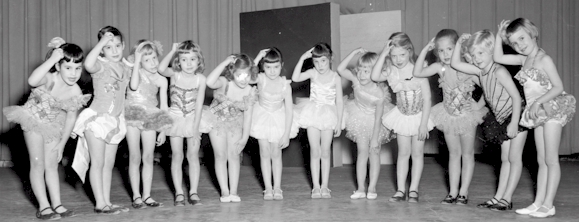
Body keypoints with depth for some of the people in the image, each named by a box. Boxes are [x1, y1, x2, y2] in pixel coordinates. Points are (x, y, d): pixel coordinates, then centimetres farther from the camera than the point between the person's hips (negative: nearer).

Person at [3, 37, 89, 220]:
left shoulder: (75, 92, -18)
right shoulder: (50, 79, -31)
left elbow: (71, 118, -4)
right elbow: (32, 81, -58)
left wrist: (62, 144, 1)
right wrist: (52, 58, -53)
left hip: (54, 125, 4)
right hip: (34, 119, -4)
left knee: (52, 165, 7)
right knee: (38, 164, -3)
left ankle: (57, 204, 11)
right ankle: (43, 206, 2)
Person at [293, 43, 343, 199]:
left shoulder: (335, 78, -3)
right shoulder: (313, 73, -1)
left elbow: (339, 101, 0)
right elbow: (295, 78, -18)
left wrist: (339, 123, -2)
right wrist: (302, 58, -17)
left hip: (328, 116, -1)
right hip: (313, 115, 1)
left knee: (325, 152, 5)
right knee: (315, 151, 2)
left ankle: (324, 186, 12)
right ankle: (316, 186, 8)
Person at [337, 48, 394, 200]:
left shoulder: (379, 93, -28)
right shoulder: (356, 81, -19)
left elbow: (378, 118, -23)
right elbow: (340, 69, -28)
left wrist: (375, 139, -20)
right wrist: (355, 52, -30)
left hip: (375, 122, -2)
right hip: (360, 119, 3)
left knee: (374, 152, -1)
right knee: (362, 151, -1)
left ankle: (372, 188, 4)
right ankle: (361, 188, -1)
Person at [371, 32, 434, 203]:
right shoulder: (391, 72, -9)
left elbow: (427, 98, -16)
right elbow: (375, 77, -30)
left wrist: (423, 123, -18)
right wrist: (383, 53, -27)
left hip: (419, 115, -3)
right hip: (402, 116, 3)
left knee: (417, 153, 4)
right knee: (403, 153, 6)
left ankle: (413, 190, 12)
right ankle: (401, 190, 11)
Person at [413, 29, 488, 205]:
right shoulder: (440, 67, -10)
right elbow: (417, 73, -16)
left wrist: (480, 104, -20)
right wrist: (425, 50, -17)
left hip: (467, 115, -3)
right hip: (449, 115, 4)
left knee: (467, 154, 7)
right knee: (453, 154, 10)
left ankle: (463, 192, 13)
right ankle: (453, 192, 15)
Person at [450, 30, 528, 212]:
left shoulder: (499, 71, -24)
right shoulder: (480, 71, -2)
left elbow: (516, 97, -25)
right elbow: (455, 64, 2)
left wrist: (514, 123, -26)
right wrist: (459, 44, -6)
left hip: (517, 116, -8)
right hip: (502, 118, 8)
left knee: (514, 158, -3)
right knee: (505, 158, 11)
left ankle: (507, 199, 0)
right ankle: (498, 197, 15)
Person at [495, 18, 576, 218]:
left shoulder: (544, 59, -13)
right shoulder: (524, 59, 8)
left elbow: (558, 87, -16)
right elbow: (498, 58, 12)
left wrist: (538, 102, -23)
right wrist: (499, 36, 4)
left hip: (552, 109, -8)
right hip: (538, 114, 8)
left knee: (551, 160, -3)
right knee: (542, 161, 9)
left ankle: (548, 205, 1)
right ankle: (538, 203, 13)